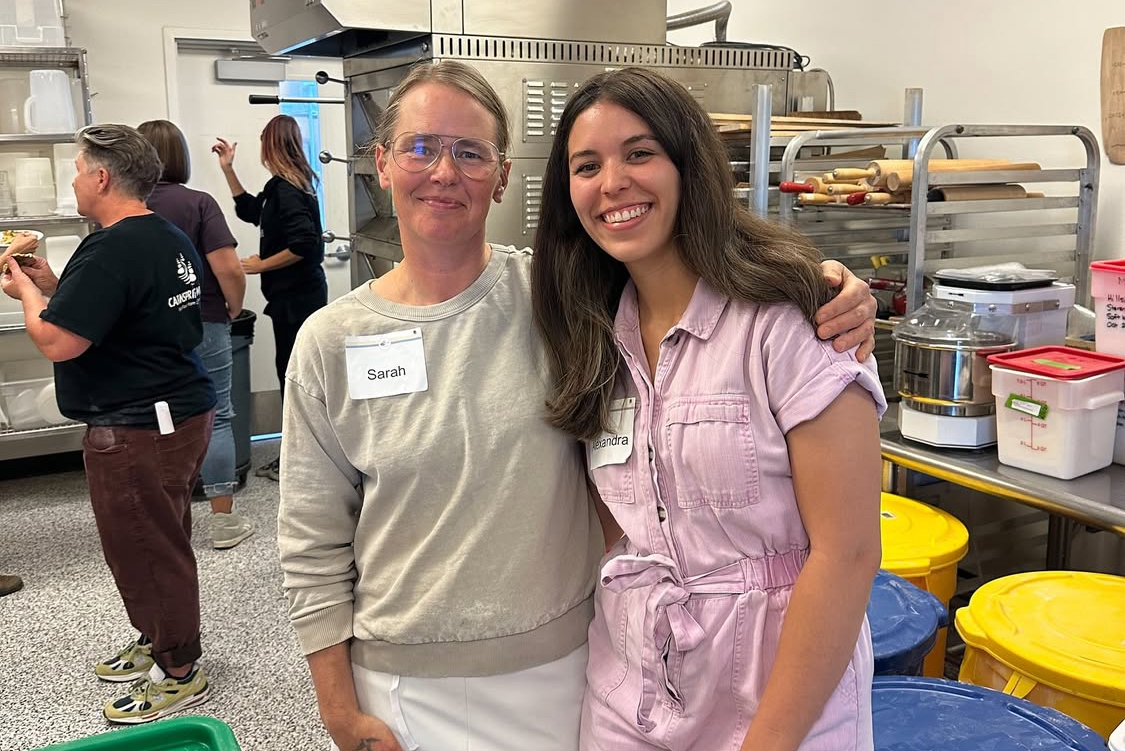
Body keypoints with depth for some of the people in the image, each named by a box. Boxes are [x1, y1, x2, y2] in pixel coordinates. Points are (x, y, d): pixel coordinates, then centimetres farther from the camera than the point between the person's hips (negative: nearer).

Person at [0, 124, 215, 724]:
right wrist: (52, 286, 13)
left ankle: (180, 675, 17)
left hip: (136, 430, -10)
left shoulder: (111, 251, -22)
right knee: (159, 542, 22)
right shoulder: (171, 239, 10)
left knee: (145, 550, 3)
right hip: (183, 409, 10)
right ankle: (156, 642, 40)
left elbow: (56, 342, -24)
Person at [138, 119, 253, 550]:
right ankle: (224, 521, 11)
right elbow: (229, 270, -19)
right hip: (201, 326, -3)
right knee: (215, 420, 6)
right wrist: (233, 310, -1)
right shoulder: (198, 204, -11)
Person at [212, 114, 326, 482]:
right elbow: (250, 210, 30)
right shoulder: (282, 186, 14)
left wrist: (262, 265, -15)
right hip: (294, 295, 10)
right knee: (290, 370, 14)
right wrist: (228, 169, 27)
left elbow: (303, 245, -26)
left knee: (292, 372, -3)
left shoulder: (287, 189, -16)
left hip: (297, 296, -10)